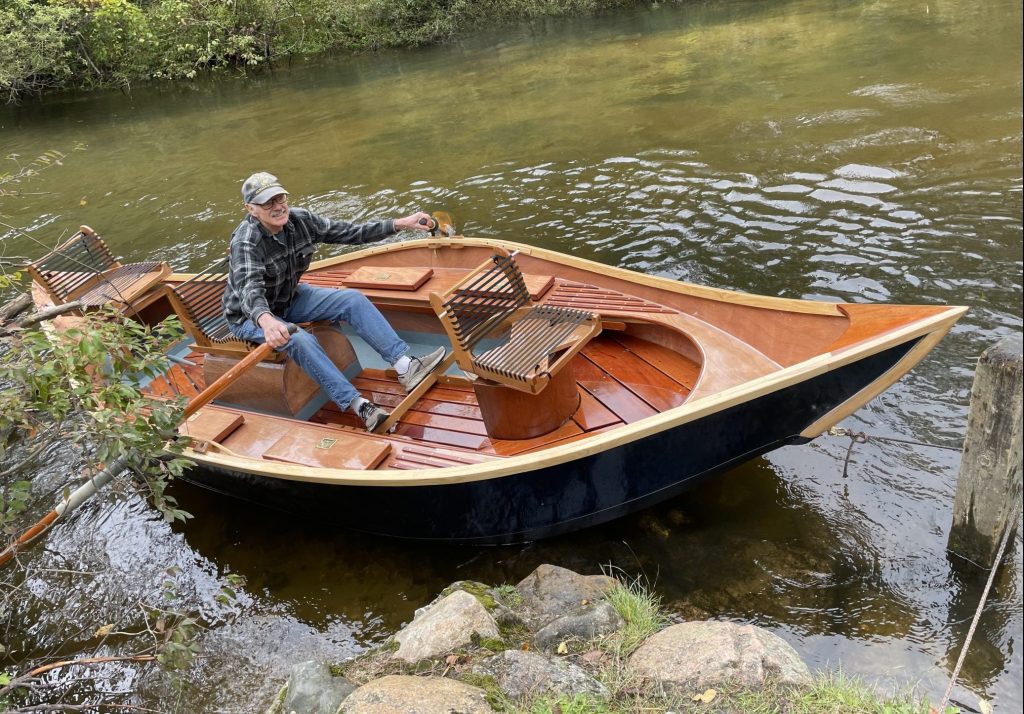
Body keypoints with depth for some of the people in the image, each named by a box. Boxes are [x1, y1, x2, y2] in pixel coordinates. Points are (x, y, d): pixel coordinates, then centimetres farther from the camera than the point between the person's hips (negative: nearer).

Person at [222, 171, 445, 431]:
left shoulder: (300, 220, -12)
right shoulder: (245, 241, -30)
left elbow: (349, 232, -7)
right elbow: (250, 289, -46)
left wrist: (400, 224, -12)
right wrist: (266, 320, -68)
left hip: (290, 299, 7)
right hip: (251, 316, -6)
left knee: (352, 299, -11)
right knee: (300, 340, -35)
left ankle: (405, 366, -19)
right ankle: (358, 405, -35)